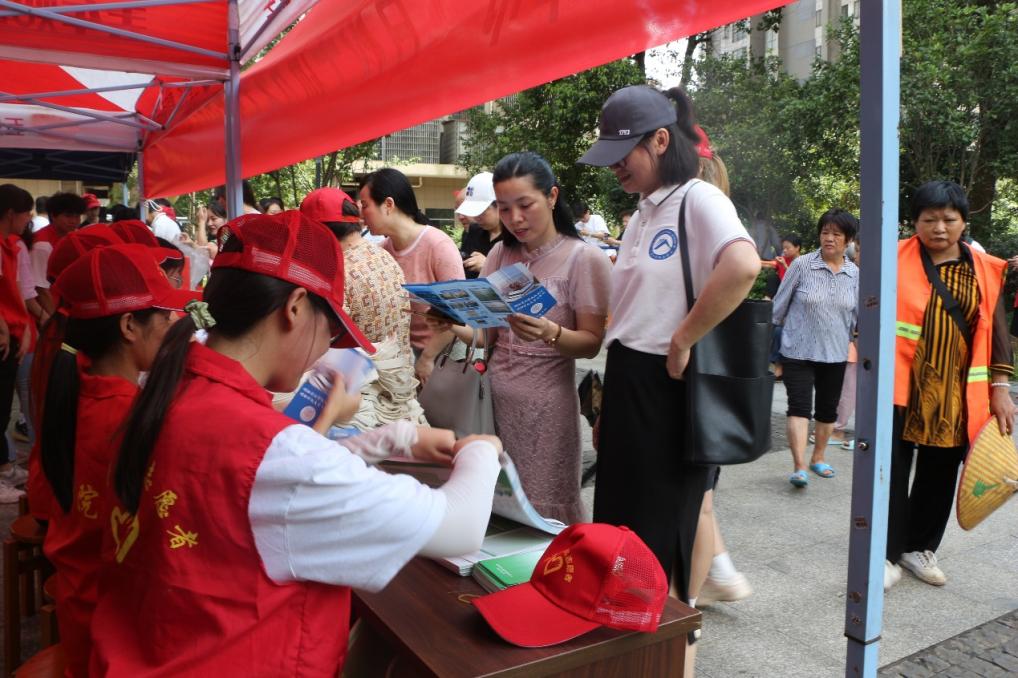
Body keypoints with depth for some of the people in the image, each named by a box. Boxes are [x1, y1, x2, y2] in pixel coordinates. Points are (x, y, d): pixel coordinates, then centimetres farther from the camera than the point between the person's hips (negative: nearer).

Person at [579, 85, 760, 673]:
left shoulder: (699, 200, -13)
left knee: (664, 526, 5)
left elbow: (743, 267, -34)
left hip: (669, 386, -8)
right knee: (625, 514, 18)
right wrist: (614, 387, 12)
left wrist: (682, 342, -25)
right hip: (627, 380, 9)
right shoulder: (644, 212, 14)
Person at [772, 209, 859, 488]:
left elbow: (857, 314, 13)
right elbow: (780, 305, -2)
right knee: (799, 407, -11)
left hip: (835, 353, 4)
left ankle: (817, 458, 33)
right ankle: (799, 467, -12)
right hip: (798, 351, -4)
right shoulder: (801, 265, -9)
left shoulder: (854, 273, 2)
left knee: (828, 409, 14)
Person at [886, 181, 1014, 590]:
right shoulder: (895, 260, -2)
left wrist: (1000, 388, 3)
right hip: (901, 385, -3)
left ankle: (920, 547, 29)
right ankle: (889, 555, 10)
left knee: (940, 474, 13)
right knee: (893, 471, -1)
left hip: (955, 392, 3)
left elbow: (996, 329, 8)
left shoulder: (985, 270, 7)